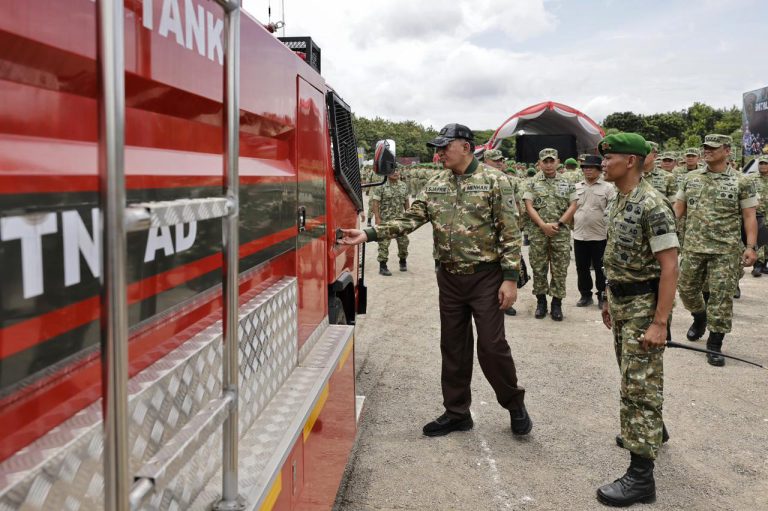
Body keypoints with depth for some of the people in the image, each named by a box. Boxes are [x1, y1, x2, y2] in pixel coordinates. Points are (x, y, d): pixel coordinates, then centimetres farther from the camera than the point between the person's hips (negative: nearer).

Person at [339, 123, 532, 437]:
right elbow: (410, 220, 1)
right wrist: (368, 234, -10)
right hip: (449, 278, 5)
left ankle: (515, 405, 23)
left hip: (486, 278, -5)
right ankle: (456, 413, 25)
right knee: (453, 347, 11)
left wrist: (510, 278, -15)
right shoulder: (435, 184, 7)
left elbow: (510, 232, -11)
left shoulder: (494, 181, -8)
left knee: (492, 346, -1)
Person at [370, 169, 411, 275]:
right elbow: (375, 203, -9)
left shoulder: (404, 186, 8)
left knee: (403, 241, 10)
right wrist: (377, 218, -15)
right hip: (385, 220, -5)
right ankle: (382, 266, 3)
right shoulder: (381, 187, -8)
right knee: (384, 243, -4)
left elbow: (406, 202, 15)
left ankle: (403, 261, 32)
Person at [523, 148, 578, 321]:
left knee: (560, 270, 2)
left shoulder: (567, 183, 7)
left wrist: (558, 224, -9)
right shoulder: (533, 182, 4)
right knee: (538, 268, 5)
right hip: (538, 232, 0)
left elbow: (573, 206, 3)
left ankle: (557, 303, 11)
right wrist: (543, 225, -13)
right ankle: (541, 302, 17)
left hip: (561, 233, 0)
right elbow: (529, 206, -3)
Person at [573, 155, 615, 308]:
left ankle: (602, 296, 17)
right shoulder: (576, 187, 9)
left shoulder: (607, 188, -1)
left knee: (600, 268, 5)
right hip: (579, 235, 4)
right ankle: (585, 295, 23)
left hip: (600, 236, -3)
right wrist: (571, 225, 8)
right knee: (582, 268, 11)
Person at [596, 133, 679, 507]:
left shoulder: (652, 206, -21)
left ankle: (641, 476, 0)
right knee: (632, 376, 22)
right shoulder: (619, 201, 8)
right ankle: (651, 430, 44)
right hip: (621, 302, 9)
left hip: (643, 306, -9)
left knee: (639, 386, -6)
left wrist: (659, 322, -24)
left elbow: (669, 267, -22)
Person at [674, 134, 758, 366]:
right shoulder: (691, 178, 8)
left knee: (722, 296, -3)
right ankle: (700, 318, 43)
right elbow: (678, 208, 12)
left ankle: (714, 345, 8)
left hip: (725, 251, -3)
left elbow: (749, 217, -3)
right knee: (687, 289, 12)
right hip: (692, 247, 4)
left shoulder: (741, 182, -2)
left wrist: (750, 246, -11)